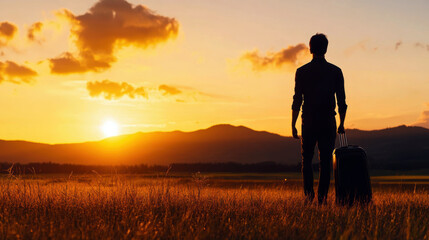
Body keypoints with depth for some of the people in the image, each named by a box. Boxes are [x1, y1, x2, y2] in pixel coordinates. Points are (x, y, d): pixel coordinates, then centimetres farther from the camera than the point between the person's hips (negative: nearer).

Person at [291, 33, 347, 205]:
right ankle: (322, 197, 2)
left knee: (306, 159, 12)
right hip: (328, 123, 0)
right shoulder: (336, 71, 3)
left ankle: (309, 192, -4)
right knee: (325, 161, 6)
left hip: (309, 122, 0)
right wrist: (341, 124, 11)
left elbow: (297, 101, -2)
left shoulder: (301, 71, 0)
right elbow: (342, 102, 3)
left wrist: (293, 125, 3)